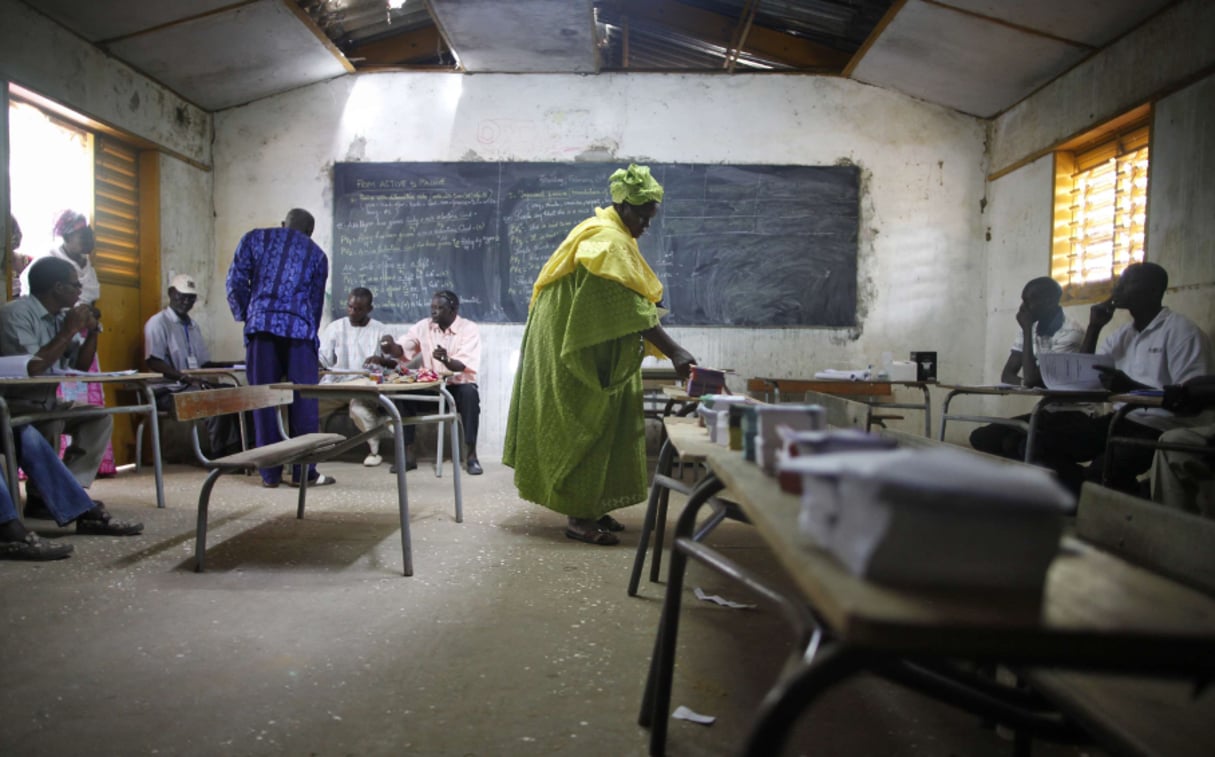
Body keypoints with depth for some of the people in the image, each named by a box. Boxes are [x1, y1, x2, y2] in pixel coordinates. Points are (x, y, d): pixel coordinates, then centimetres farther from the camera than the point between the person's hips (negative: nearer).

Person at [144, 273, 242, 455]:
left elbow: (205, 363, 19)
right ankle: (219, 455, -26)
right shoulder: (158, 322, -2)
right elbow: (154, 363, -14)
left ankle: (236, 448, -21)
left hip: (197, 385, 7)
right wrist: (186, 378, -23)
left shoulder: (193, 325, 21)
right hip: (170, 390, -7)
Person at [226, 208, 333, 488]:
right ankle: (304, 471, 4)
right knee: (303, 401, 3)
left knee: (264, 400, 5)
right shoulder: (317, 254, 20)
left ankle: (270, 473, 8)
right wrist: (311, 334, 27)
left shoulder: (255, 238, 18)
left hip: (260, 325, 1)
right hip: (299, 327, 0)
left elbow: (236, 282, 7)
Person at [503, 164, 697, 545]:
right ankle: (579, 517, 1)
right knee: (586, 427, -6)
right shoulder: (608, 242, -19)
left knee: (597, 425, 12)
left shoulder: (609, 235, 14)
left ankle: (590, 507, 20)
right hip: (581, 354, -10)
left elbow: (630, 300, 19)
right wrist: (673, 351, -31)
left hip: (593, 354, 10)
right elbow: (632, 308, -28)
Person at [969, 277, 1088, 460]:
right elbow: (1006, 375, 5)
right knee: (981, 437, -9)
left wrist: (1027, 330, -17)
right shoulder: (1030, 329, 6)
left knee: (1026, 446, -35)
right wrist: (1024, 383, -19)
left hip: (1075, 414, -8)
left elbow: (1032, 378, -24)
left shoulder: (1070, 333, -18)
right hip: (1047, 411, 8)